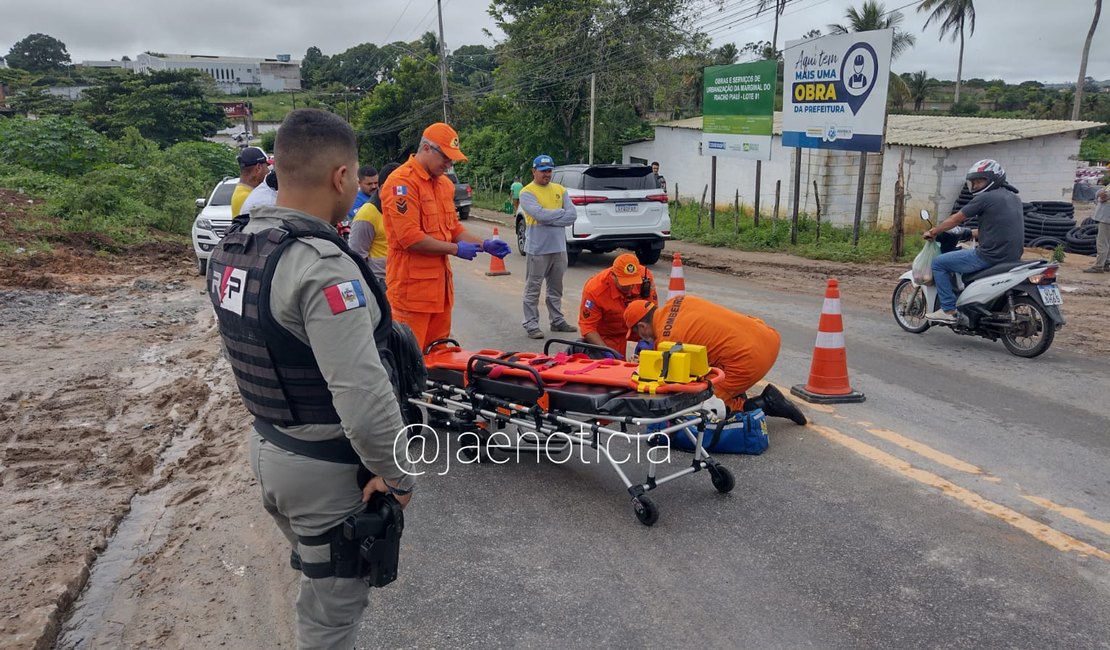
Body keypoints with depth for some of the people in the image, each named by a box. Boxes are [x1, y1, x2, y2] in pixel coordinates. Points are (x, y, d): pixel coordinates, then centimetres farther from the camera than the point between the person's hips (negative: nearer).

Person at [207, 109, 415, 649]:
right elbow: (363, 395, -31)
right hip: (325, 469, -8)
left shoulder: (230, 248, 1)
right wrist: (397, 474, -18)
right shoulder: (323, 268, -27)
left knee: (316, 577, 28)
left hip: (265, 445, 9)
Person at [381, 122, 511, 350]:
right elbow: (410, 238, -20)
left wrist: (485, 245, 6)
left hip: (439, 281, 9)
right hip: (412, 285, -9)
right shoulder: (402, 182, -14)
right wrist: (455, 249, -12)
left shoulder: (444, 184, 15)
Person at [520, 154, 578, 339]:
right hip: (537, 248, -5)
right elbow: (540, 214, -21)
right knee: (533, 289, 0)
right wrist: (562, 212, -8)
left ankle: (557, 320, 26)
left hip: (559, 247, 6)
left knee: (556, 288, 16)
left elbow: (573, 215, -1)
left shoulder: (560, 190, 11)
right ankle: (531, 324, 6)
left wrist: (549, 218, -11)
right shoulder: (526, 192, -5)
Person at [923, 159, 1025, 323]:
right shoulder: (1014, 198, 15)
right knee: (968, 255, 37)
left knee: (938, 263, 2)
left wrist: (933, 232, 12)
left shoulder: (985, 198, -9)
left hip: (991, 256, -9)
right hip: (1012, 258, 9)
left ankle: (948, 310, -1)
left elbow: (956, 219, -2)